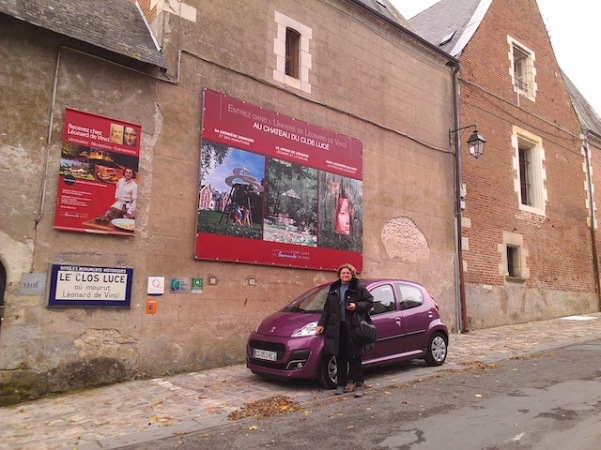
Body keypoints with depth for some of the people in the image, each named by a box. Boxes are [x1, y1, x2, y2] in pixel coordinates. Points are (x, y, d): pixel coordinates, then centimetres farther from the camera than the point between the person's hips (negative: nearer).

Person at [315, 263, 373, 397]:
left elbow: (369, 302, -2)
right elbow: (327, 309, 17)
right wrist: (321, 324, 12)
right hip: (337, 327, 4)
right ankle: (342, 384, 19)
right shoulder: (334, 289, 14)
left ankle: (358, 385, 8)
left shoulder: (359, 288, 1)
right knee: (340, 357, 8)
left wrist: (357, 306, -17)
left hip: (353, 327, -4)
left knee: (355, 357, 0)